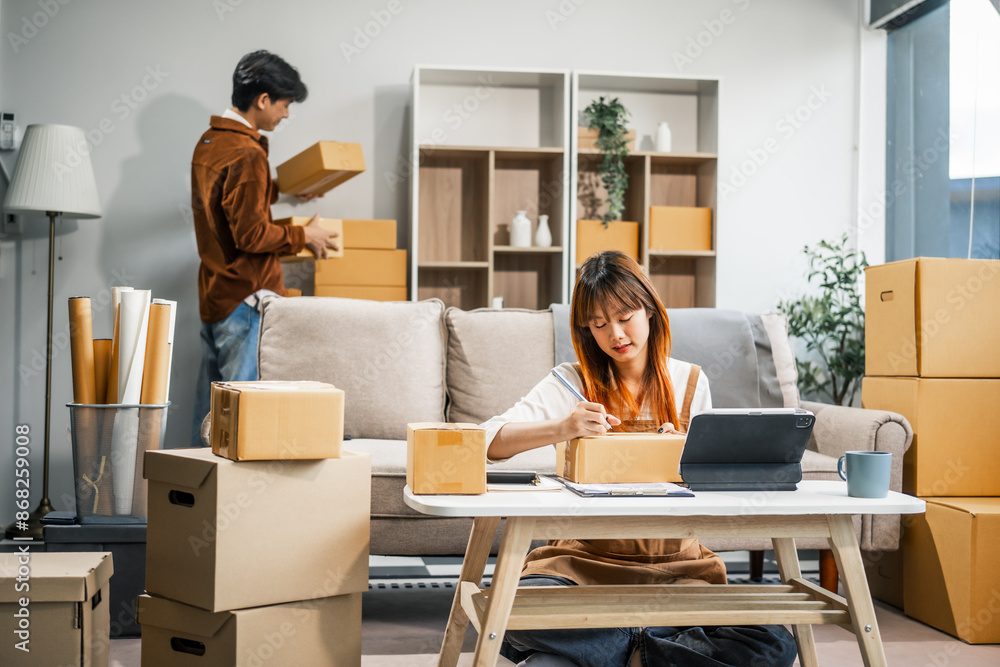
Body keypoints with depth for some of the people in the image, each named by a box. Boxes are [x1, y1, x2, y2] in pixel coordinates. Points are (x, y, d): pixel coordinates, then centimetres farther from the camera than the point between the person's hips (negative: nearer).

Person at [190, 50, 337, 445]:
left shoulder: (208, 143, 12)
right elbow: (251, 234, -21)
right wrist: (303, 236, -7)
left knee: (210, 406, 13)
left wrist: (283, 189, 26)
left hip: (212, 294, 10)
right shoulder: (246, 154, -17)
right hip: (246, 297, -9)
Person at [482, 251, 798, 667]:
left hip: (674, 564, 3)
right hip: (586, 558, -2)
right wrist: (562, 428, -26)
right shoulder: (572, 382, 3)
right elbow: (489, 442, -9)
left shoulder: (690, 382, 11)